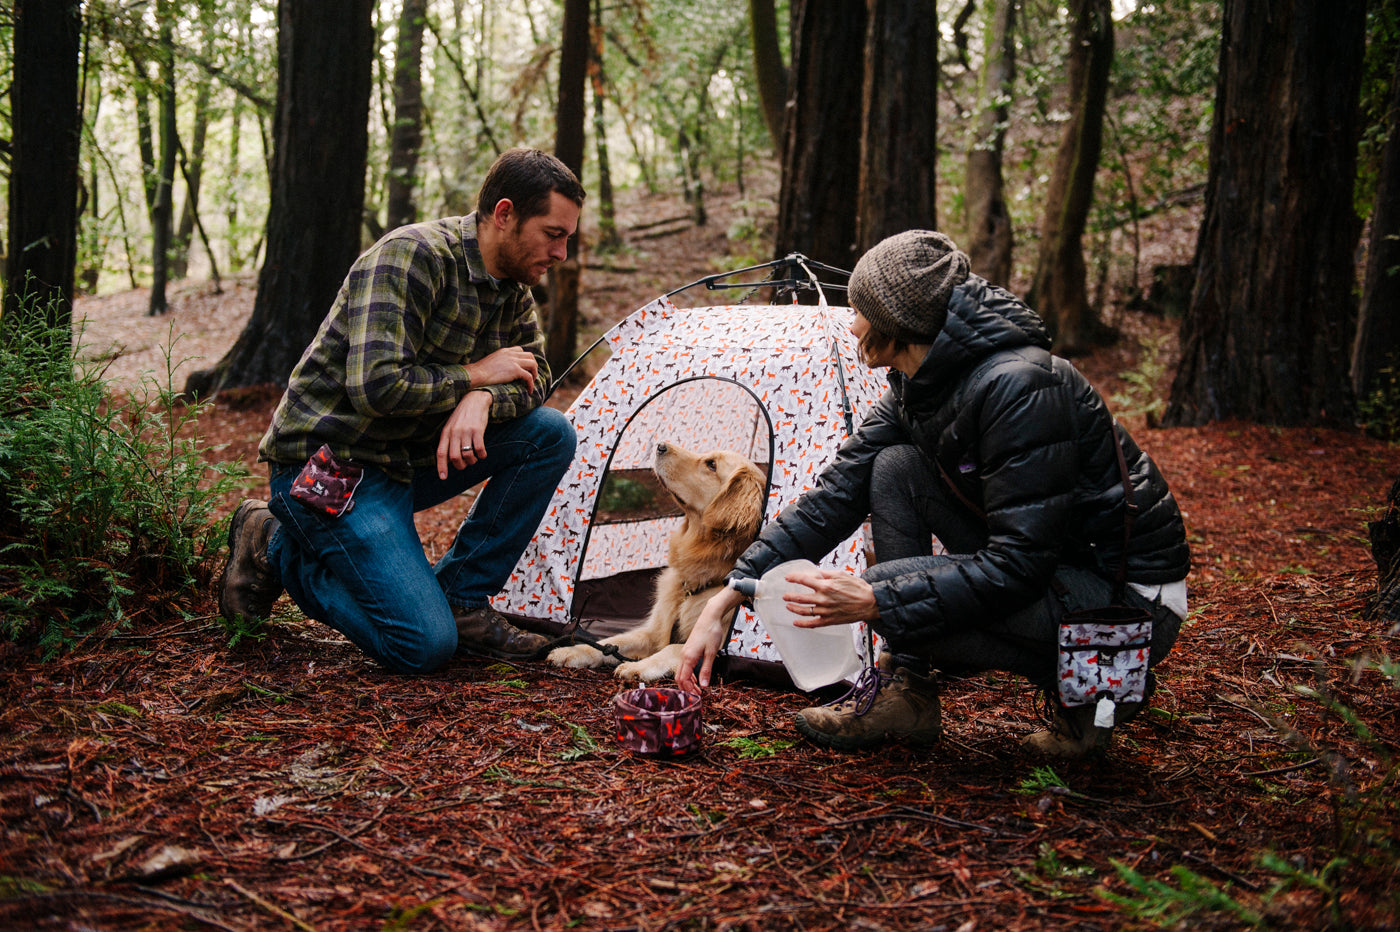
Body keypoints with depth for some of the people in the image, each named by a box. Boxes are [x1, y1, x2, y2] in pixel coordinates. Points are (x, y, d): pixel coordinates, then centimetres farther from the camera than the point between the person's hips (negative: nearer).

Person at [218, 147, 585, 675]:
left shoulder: (512, 286, 5)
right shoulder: (411, 256, -22)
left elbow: (535, 375, 7)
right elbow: (375, 387, -30)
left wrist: (483, 400, -16)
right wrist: (473, 376, -16)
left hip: (408, 461, 8)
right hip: (330, 467, -8)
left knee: (551, 434, -5)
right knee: (425, 646, -17)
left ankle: (459, 595, 2)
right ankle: (277, 550, 3)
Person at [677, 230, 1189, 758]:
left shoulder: (1018, 386, -26)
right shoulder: (916, 390, 2)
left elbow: (1019, 564, -28)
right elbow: (834, 496, 2)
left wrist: (875, 601, -29)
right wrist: (726, 599, -3)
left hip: (1134, 604, -8)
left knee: (894, 593, -23)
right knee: (894, 467, -4)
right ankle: (905, 691, 0)